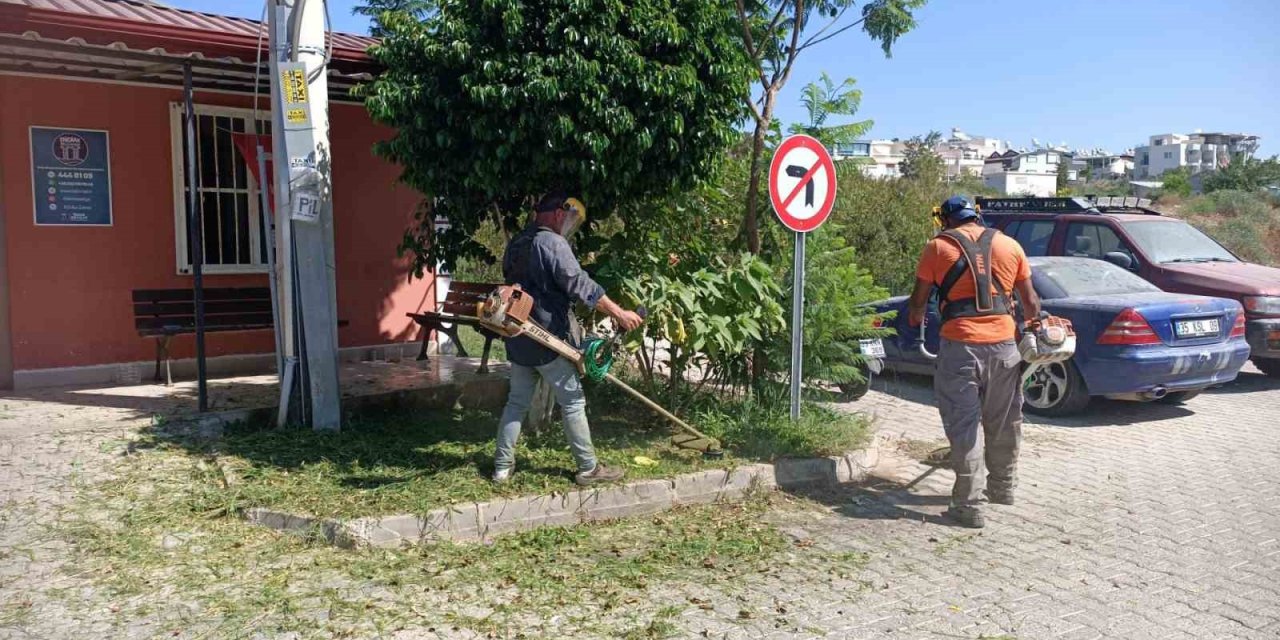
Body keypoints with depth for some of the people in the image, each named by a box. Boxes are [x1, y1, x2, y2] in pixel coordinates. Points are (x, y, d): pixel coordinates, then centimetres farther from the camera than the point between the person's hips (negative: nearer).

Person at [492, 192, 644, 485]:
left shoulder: (516, 242, 14)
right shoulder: (552, 242, -14)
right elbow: (579, 284, -21)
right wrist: (619, 313, -20)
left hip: (518, 337, 8)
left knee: (517, 402, 15)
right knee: (573, 402, 2)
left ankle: (502, 466, 17)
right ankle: (589, 469, 9)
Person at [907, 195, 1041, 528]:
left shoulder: (938, 247, 2)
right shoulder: (1010, 245, 10)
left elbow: (918, 299, 6)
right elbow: (1030, 302, 13)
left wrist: (915, 317, 28)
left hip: (960, 345, -4)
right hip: (1004, 344, 4)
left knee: (964, 424, 1)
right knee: (1003, 422, 19)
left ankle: (968, 504, 0)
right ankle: (1003, 487, 36)